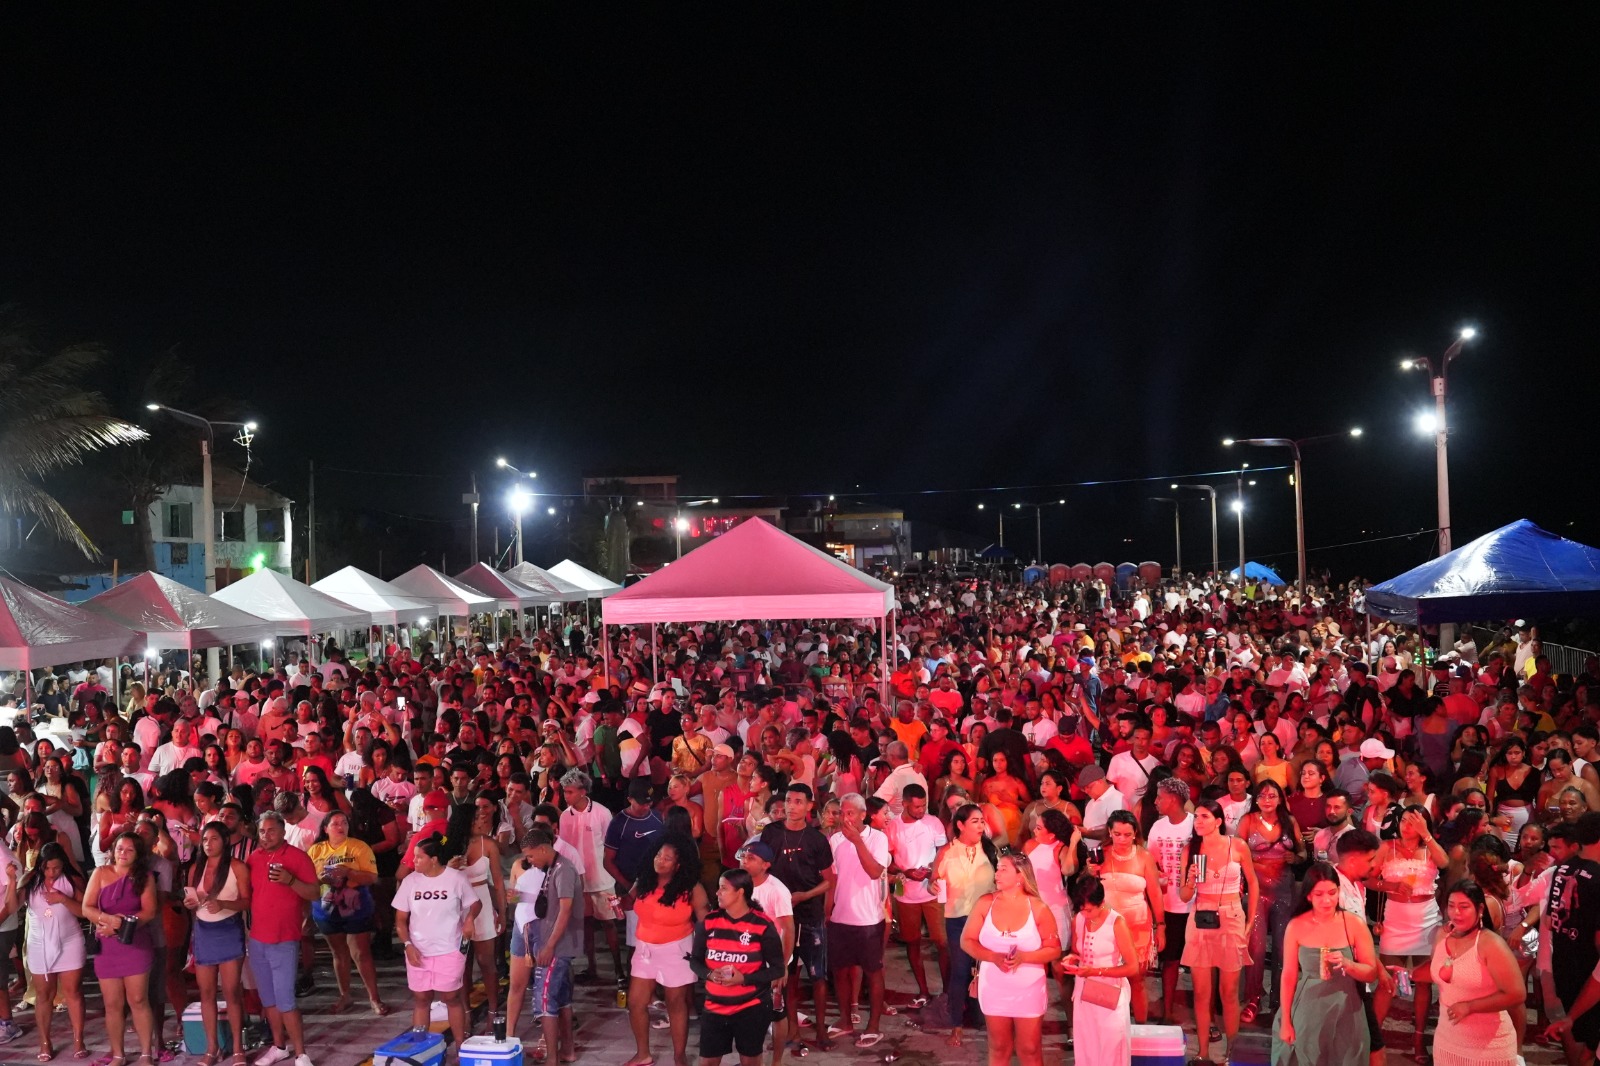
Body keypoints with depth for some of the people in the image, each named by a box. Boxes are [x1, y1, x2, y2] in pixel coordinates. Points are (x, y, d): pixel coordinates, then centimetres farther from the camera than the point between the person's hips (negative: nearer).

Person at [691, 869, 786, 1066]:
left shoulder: (763, 926, -12)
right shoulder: (708, 922, -2)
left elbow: (777, 969, -7)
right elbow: (695, 960, 7)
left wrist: (743, 978, -20)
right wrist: (710, 974, -15)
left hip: (752, 1008, -3)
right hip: (715, 1007, 3)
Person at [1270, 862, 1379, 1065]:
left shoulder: (1355, 924, -6)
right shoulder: (1296, 926, -6)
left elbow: (1372, 973, -2)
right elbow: (1288, 976, -2)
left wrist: (1347, 964, -21)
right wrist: (1286, 1022, 0)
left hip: (1345, 1016, 0)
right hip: (1307, 1014, 0)